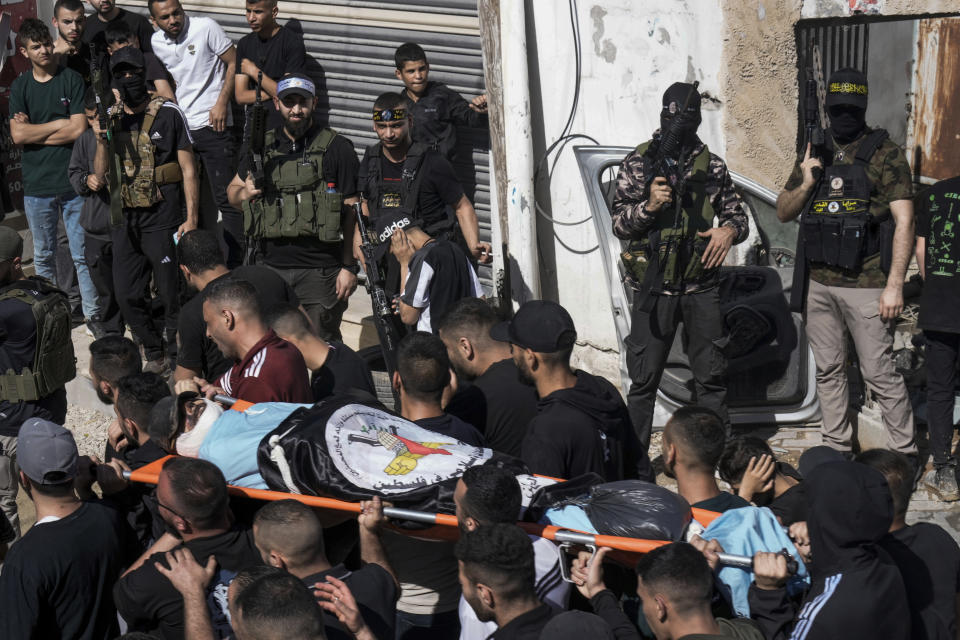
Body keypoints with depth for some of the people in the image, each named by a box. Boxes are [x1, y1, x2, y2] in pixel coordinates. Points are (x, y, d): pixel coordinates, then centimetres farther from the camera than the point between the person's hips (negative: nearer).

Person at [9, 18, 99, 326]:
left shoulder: (72, 79, -1)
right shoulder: (19, 86, 5)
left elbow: (79, 129, -11)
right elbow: (17, 135, -6)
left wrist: (33, 132, -7)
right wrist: (59, 123, -8)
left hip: (74, 182, -2)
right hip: (36, 185, 2)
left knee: (83, 255, 0)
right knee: (43, 257, 12)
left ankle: (93, 314, 7)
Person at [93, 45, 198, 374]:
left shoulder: (168, 113, -3)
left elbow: (188, 169, -4)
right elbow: (101, 175, 9)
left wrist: (191, 218, -12)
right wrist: (101, 141, -10)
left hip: (162, 217, -5)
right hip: (124, 220, 5)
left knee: (171, 293, 0)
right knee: (127, 295, 7)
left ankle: (177, 357, 17)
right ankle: (155, 354, 25)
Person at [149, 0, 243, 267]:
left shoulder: (205, 27, -7)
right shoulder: (156, 42, 8)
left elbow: (234, 63, -6)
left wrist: (221, 103, -13)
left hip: (213, 125, -6)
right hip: (179, 127, 6)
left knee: (226, 198, -6)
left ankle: (237, 264, -2)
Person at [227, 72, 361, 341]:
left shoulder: (336, 148, -1)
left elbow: (352, 211, -4)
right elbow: (233, 190, 22)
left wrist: (349, 266, -9)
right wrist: (245, 193, -3)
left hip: (320, 270, -4)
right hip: (269, 266, 4)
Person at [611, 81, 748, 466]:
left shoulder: (712, 166, 8)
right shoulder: (638, 163, 1)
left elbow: (737, 214, 15)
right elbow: (619, 222, -2)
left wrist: (729, 230, -8)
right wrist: (649, 206, -21)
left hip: (702, 288, 2)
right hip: (655, 288, -2)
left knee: (712, 376, 10)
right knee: (644, 377, 3)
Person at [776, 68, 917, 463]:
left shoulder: (885, 154, -4)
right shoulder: (814, 155, 12)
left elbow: (904, 220, -9)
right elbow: (783, 213, 15)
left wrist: (894, 284, -16)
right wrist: (805, 185, -6)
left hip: (865, 285, -5)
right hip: (820, 282, 6)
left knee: (879, 372, -4)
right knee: (828, 370, 13)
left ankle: (904, 455, 7)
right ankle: (837, 448, 25)